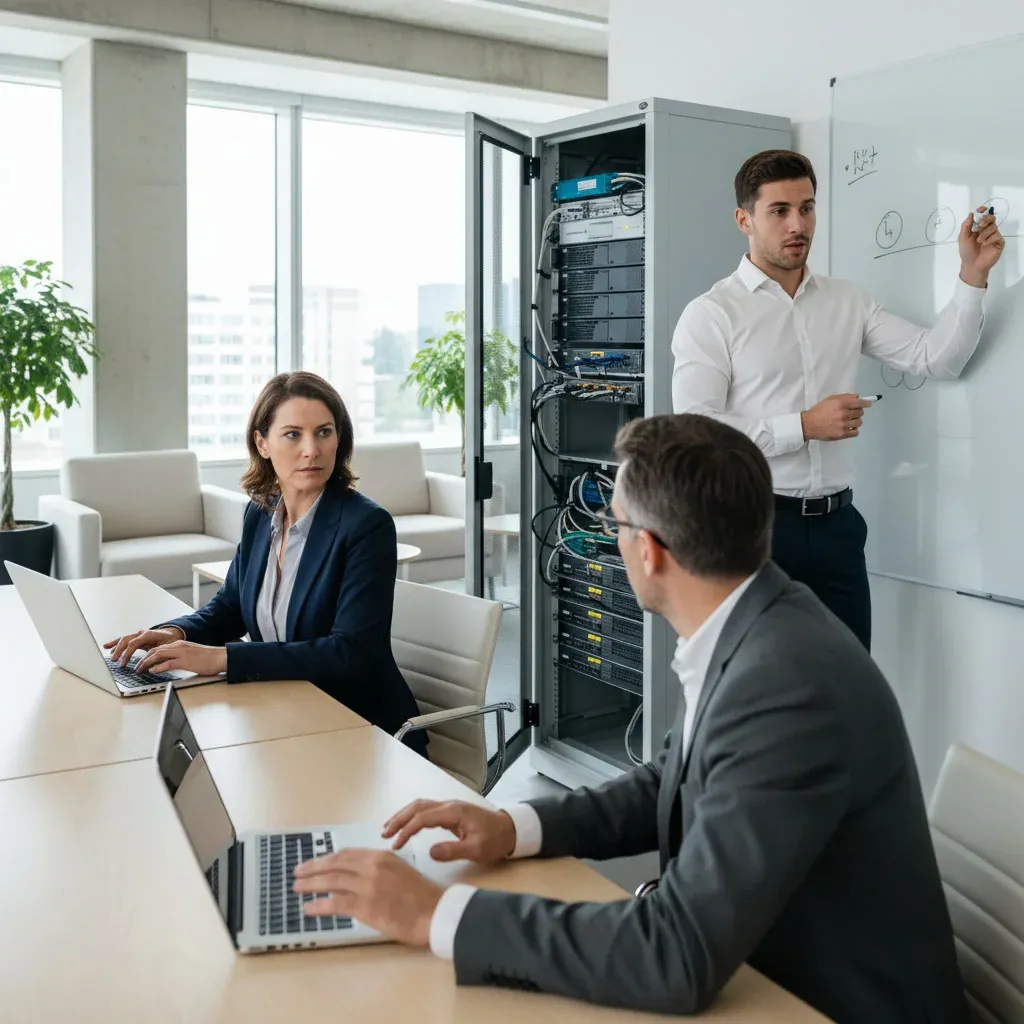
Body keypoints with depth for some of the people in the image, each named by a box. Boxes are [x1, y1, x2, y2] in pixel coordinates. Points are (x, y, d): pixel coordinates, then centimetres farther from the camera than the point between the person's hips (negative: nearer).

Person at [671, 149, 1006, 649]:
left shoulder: (847, 302, 11)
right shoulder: (710, 314, -6)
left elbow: (937, 358, 6)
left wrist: (972, 275, -5)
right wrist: (805, 425, -16)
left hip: (837, 524, 5)